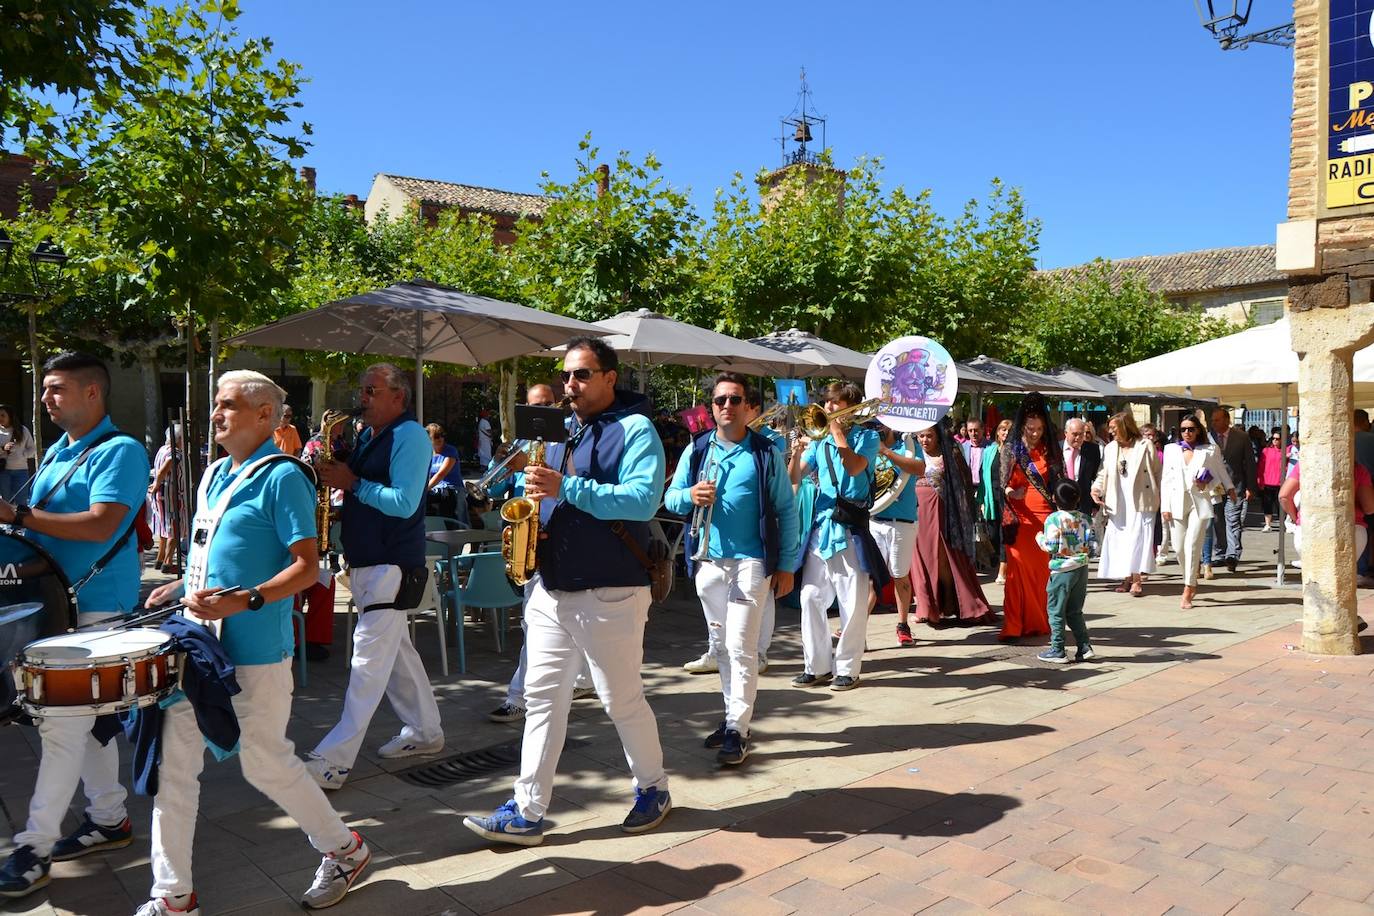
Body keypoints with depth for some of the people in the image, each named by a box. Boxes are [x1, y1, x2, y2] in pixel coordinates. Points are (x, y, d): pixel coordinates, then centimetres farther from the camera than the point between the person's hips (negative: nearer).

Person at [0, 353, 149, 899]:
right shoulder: (56, 453, 13)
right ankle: (109, 819, 27)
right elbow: (44, 522, 20)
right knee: (86, 718, 15)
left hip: (96, 608, -9)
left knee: (62, 724, -5)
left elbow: (101, 525, -24)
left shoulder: (119, 451, -13)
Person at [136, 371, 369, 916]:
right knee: (173, 762, 8)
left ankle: (345, 850, 25)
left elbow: (307, 566, -18)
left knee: (265, 762, 3)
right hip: (197, 644, 8)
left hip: (255, 651, -8)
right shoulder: (215, 474, 13)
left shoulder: (281, 477, -13)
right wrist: (180, 588, 11)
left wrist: (242, 602, -27)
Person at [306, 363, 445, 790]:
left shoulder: (409, 436, -13)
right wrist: (331, 467, 3)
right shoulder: (368, 435, 15)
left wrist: (352, 482, -18)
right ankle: (425, 732, 29)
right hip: (365, 562, 10)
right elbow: (358, 490, 21)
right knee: (395, 651, 16)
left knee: (369, 659, -8)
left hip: (393, 565, -10)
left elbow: (404, 503, -22)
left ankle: (334, 760, -6)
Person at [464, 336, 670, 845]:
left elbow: (643, 499, -25)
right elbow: (542, 495, 23)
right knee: (542, 697, 8)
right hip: (551, 589, 7)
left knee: (622, 700, 6)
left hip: (609, 593, -7)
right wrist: (531, 483, -1)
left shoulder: (634, 429, -10)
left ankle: (653, 788, 29)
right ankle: (527, 812, 15)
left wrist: (566, 488, -29)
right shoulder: (561, 430, 14)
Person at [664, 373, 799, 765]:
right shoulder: (696, 449, 7)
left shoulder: (766, 452, -1)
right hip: (707, 561, 4)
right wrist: (689, 496, -14)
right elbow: (670, 498, 10)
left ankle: (737, 731, 1)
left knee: (741, 647, -6)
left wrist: (787, 564, -3)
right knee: (721, 645, 13)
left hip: (751, 562, -4)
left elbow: (787, 510, 1)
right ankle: (734, 713, 27)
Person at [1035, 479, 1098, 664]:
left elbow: (1051, 547, -17)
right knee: (1075, 612, 17)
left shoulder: (1054, 519, -13)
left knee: (1056, 611, 4)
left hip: (1062, 570, -6)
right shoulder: (1085, 519, 2)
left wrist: (1039, 538, 2)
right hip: (1082, 569, 6)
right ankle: (1085, 647, 15)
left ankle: (1057, 651, 6)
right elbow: (1092, 545, 1)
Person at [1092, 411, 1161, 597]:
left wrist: (1157, 498, 0)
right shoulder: (1111, 448, 10)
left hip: (1140, 502, -4)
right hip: (1117, 504, 4)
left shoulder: (1145, 446, -2)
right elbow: (1103, 473, 12)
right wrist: (1097, 488, -7)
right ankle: (1126, 578, 11)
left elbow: (1157, 473, 2)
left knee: (1137, 539, -5)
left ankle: (1136, 579, -1)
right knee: (1119, 540, 3)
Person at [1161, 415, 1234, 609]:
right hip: (1178, 502, 2)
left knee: (1192, 546, -11)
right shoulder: (1171, 449, 12)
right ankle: (1192, 583, 24)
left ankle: (1187, 592, -5)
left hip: (1200, 501, -2)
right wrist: (1165, 506, 3)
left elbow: (1221, 474, 15)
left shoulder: (1210, 450, 8)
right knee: (1179, 548, 1)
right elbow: (1165, 479, 10)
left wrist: (1207, 484, -6)